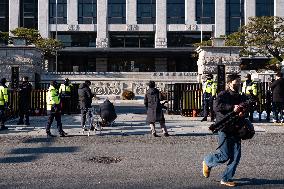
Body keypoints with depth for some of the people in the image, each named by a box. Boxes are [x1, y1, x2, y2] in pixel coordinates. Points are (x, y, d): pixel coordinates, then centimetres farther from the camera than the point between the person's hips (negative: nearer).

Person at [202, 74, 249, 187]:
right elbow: (216, 107, -24)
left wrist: (243, 113, -5)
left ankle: (226, 179, 14)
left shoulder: (241, 97, 15)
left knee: (236, 156, 2)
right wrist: (232, 108, -31)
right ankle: (207, 162, 22)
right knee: (225, 155, -7)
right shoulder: (223, 95, -7)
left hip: (236, 129, 7)